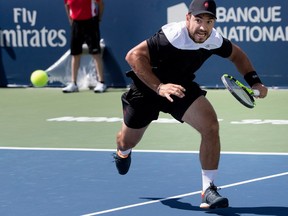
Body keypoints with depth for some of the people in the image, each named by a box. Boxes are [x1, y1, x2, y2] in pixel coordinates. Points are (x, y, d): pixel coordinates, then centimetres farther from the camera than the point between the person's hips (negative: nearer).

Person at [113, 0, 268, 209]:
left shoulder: (214, 41, -17)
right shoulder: (172, 36, -37)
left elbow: (237, 54, 5)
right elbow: (134, 55, -39)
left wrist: (254, 81, -8)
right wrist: (159, 87, -47)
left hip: (181, 86, 4)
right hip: (146, 87, -3)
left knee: (211, 125, -21)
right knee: (127, 141, 15)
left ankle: (209, 191, -14)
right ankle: (123, 152, 57)